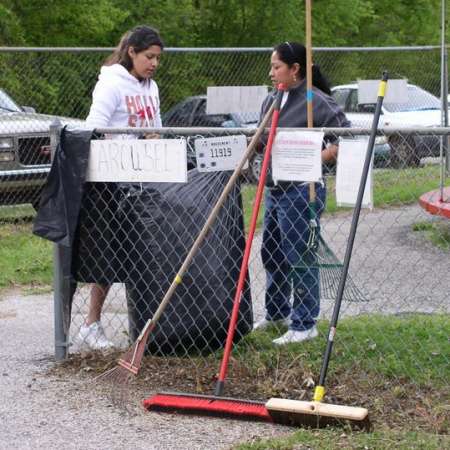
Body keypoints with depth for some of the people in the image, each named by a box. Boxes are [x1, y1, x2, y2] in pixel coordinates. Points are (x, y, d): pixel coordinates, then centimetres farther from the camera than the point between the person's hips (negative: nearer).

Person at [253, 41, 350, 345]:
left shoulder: (317, 101, -14)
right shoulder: (272, 101, 11)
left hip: (301, 191, -9)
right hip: (274, 190, 9)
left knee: (299, 258, -2)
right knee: (272, 254, 19)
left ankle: (304, 325, 8)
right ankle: (276, 313, 36)